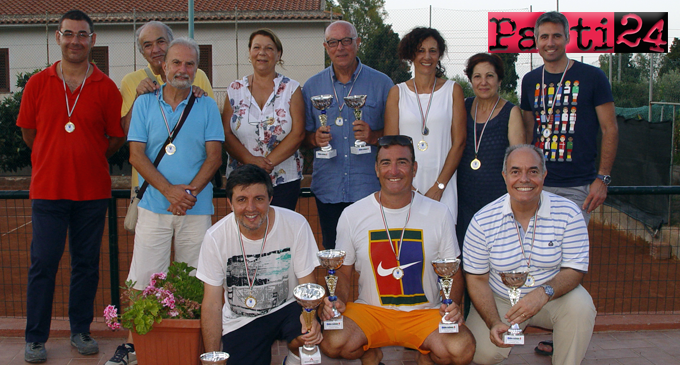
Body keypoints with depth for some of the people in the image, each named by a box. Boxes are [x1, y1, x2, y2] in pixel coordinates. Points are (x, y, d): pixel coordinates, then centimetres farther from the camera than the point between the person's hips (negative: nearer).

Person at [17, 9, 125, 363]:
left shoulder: (106, 88, 1)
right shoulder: (37, 84, 3)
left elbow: (117, 138, 6)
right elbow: (29, 134, 10)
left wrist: (88, 159, 5)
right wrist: (58, 159, 11)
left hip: (93, 190, 0)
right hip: (48, 188, 0)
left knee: (86, 264, 8)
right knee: (43, 264, 2)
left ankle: (80, 330, 22)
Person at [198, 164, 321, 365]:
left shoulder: (296, 225, -14)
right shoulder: (215, 237, -12)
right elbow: (212, 303, -7)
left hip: (286, 308, -1)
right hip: (240, 321, 1)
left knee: (306, 335, -31)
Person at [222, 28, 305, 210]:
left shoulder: (291, 88, 5)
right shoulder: (235, 90, 9)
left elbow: (298, 133, -5)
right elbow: (226, 134, 1)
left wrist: (269, 162, -14)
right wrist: (250, 160, -15)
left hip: (284, 180, -1)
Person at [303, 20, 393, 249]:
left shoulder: (382, 83, 3)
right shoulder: (312, 87, 9)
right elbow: (303, 135, 13)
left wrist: (374, 136, -15)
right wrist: (315, 139, -9)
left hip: (370, 188, -2)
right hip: (328, 190, 2)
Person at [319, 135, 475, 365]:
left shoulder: (439, 213, -1)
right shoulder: (352, 215, -1)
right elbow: (343, 271, 7)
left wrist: (453, 305, -14)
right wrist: (337, 300, -14)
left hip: (426, 312, 0)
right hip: (370, 311, 0)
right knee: (332, 343, -29)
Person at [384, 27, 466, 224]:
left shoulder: (453, 90, 7)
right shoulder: (397, 92, 7)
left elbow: (459, 142, 2)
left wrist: (439, 186, -7)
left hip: (443, 187, 0)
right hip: (405, 184, 0)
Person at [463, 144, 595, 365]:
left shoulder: (568, 213, -13)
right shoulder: (483, 221, -13)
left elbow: (574, 270, -11)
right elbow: (477, 279, -7)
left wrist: (544, 292, -32)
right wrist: (494, 323, -21)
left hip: (553, 297, 1)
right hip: (499, 300, 0)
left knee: (581, 306, -30)